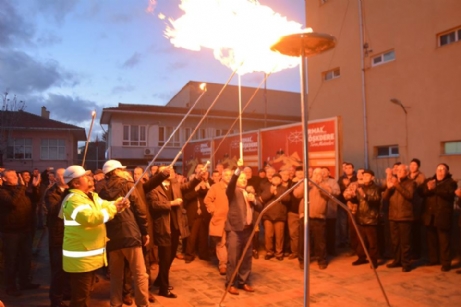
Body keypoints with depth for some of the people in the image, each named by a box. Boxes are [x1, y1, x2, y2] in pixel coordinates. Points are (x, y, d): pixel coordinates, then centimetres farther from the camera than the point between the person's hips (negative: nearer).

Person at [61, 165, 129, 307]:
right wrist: (113, 208, -26)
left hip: (90, 255, 10)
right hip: (80, 257, -10)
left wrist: (119, 204, -10)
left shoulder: (91, 196, 11)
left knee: (85, 292, 24)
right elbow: (90, 217, -34)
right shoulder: (73, 200, -22)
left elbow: (105, 206, 11)